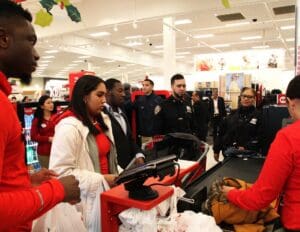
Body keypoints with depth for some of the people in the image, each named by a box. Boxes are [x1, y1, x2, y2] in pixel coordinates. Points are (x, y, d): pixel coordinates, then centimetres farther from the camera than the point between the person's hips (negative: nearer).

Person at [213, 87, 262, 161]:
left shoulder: (258, 115, 1)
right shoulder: (233, 114, 11)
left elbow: (259, 137, -7)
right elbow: (221, 132, 12)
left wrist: (246, 148, -19)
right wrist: (216, 150, 9)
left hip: (247, 153, -3)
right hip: (228, 151, 3)